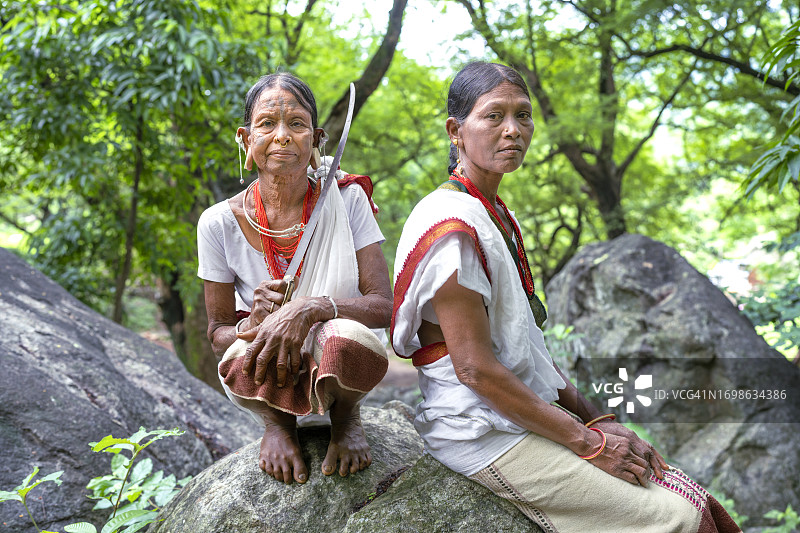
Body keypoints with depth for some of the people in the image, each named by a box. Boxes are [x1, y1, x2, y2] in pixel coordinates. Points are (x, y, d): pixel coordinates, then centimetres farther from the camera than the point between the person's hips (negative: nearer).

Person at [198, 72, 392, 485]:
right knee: (242, 360, -36)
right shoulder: (219, 223, -8)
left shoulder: (347, 200, -9)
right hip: (271, 380, 0)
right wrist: (254, 323, -26)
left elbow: (384, 305, -14)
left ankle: (346, 415, 1)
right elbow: (218, 333, -1)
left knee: (350, 339, -36)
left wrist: (312, 308, -34)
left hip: (336, 371, 0)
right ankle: (276, 422, 2)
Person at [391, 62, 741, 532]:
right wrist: (587, 441, -15)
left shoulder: (495, 215, 14)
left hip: (534, 415, 9)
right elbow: (475, 368, -21)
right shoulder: (452, 227, -17)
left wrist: (594, 419, 7)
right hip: (489, 436, -9)